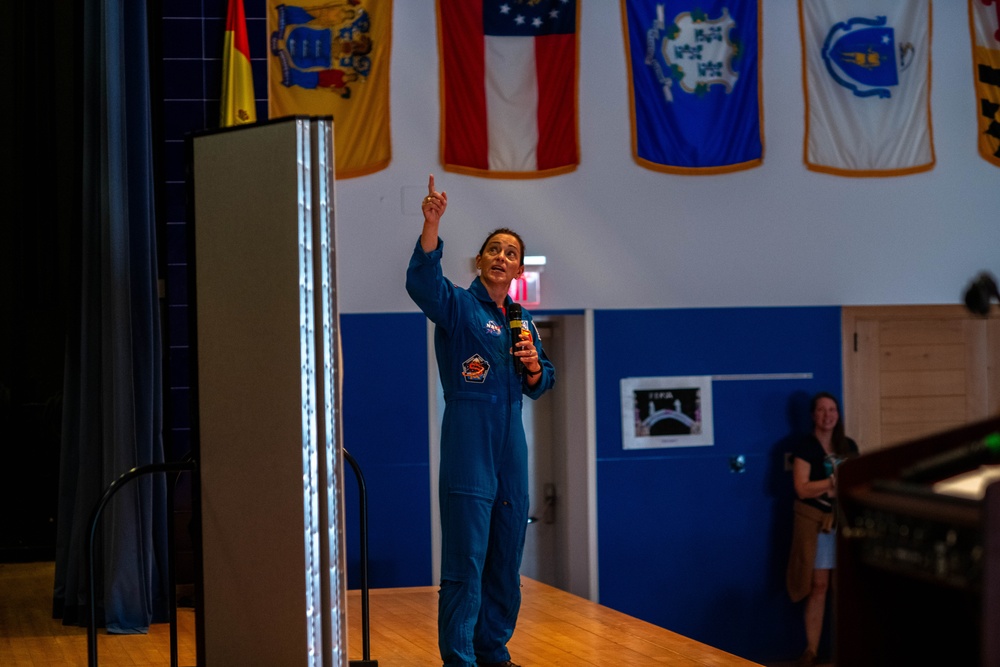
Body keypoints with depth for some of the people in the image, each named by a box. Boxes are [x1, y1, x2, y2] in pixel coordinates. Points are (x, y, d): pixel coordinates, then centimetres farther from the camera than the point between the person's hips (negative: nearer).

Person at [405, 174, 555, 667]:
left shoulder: (522, 320, 16)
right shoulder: (459, 307, -3)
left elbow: (539, 386, 21)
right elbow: (421, 280, -25)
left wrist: (533, 367, -3)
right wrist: (432, 224, -39)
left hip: (510, 446, 7)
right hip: (468, 445, -7)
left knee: (506, 560, 12)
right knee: (465, 560, -8)